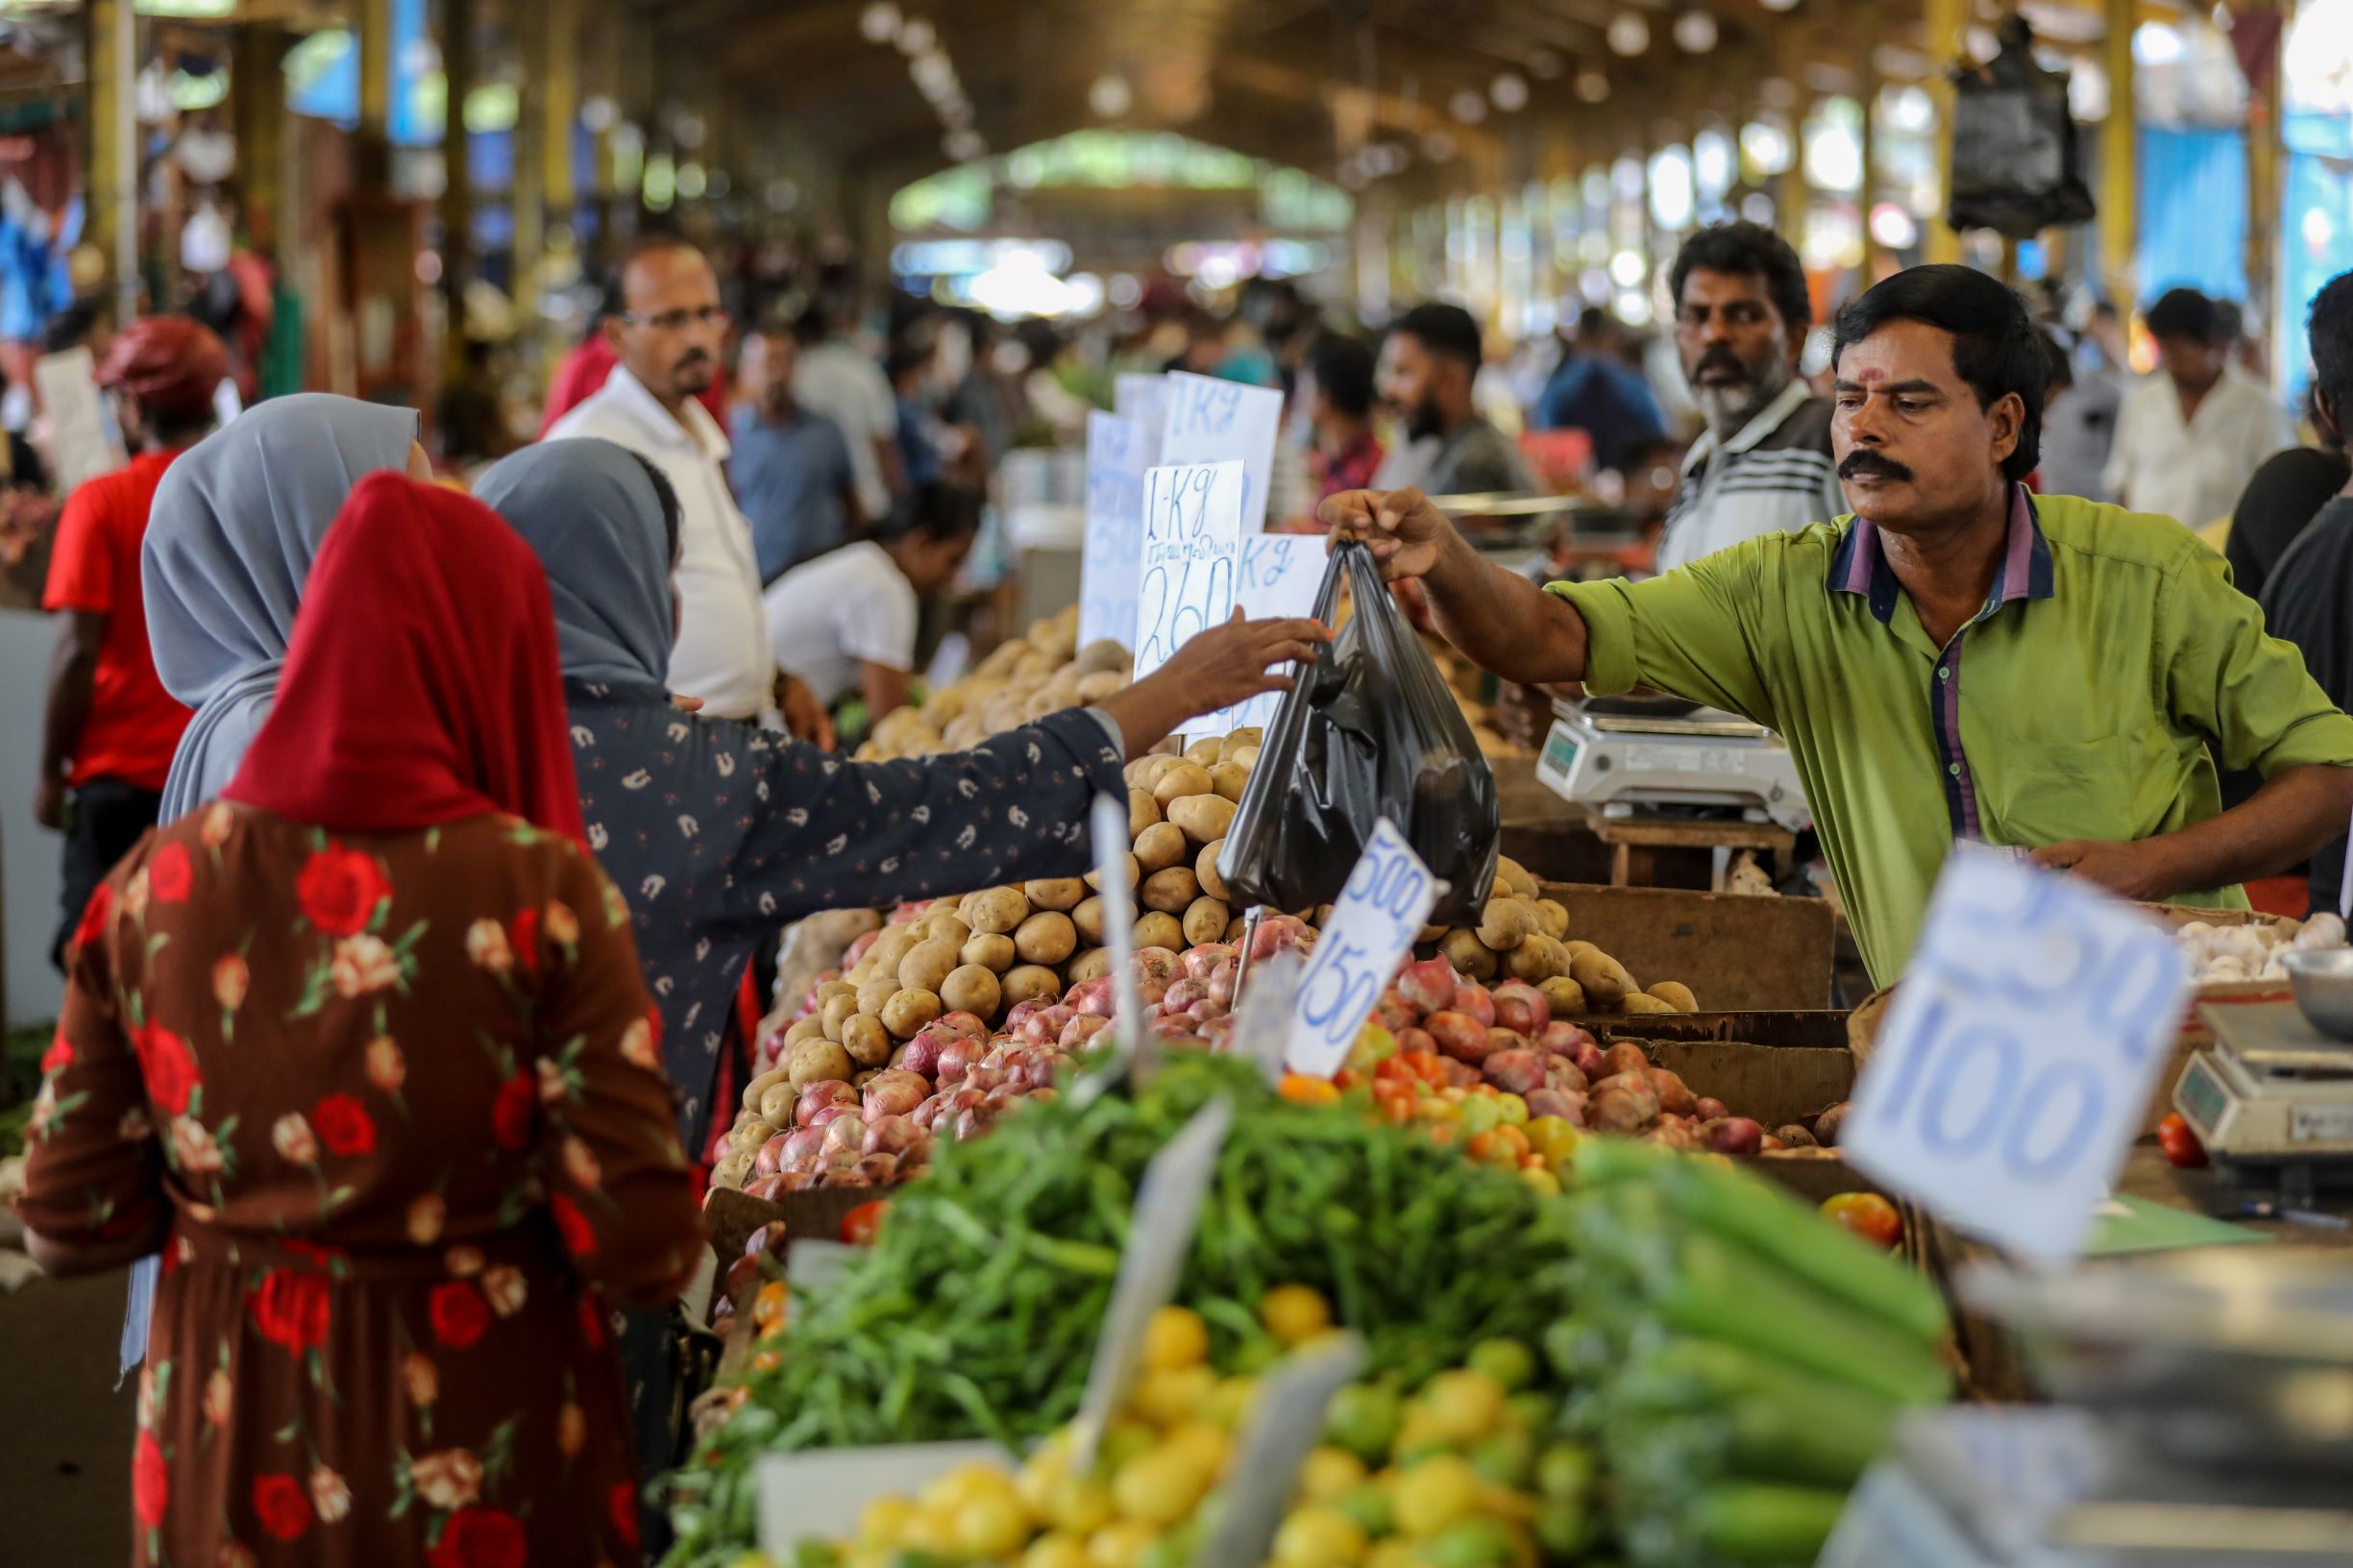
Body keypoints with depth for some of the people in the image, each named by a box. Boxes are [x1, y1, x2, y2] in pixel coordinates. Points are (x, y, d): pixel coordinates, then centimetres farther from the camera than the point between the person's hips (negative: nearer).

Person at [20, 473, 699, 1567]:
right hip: (482, 1445, -3)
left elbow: (68, 1226, -4)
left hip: (224, 1460, 3)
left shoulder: (154, 883, -8)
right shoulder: (538, 889, -18)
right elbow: (637, 1250, -20)